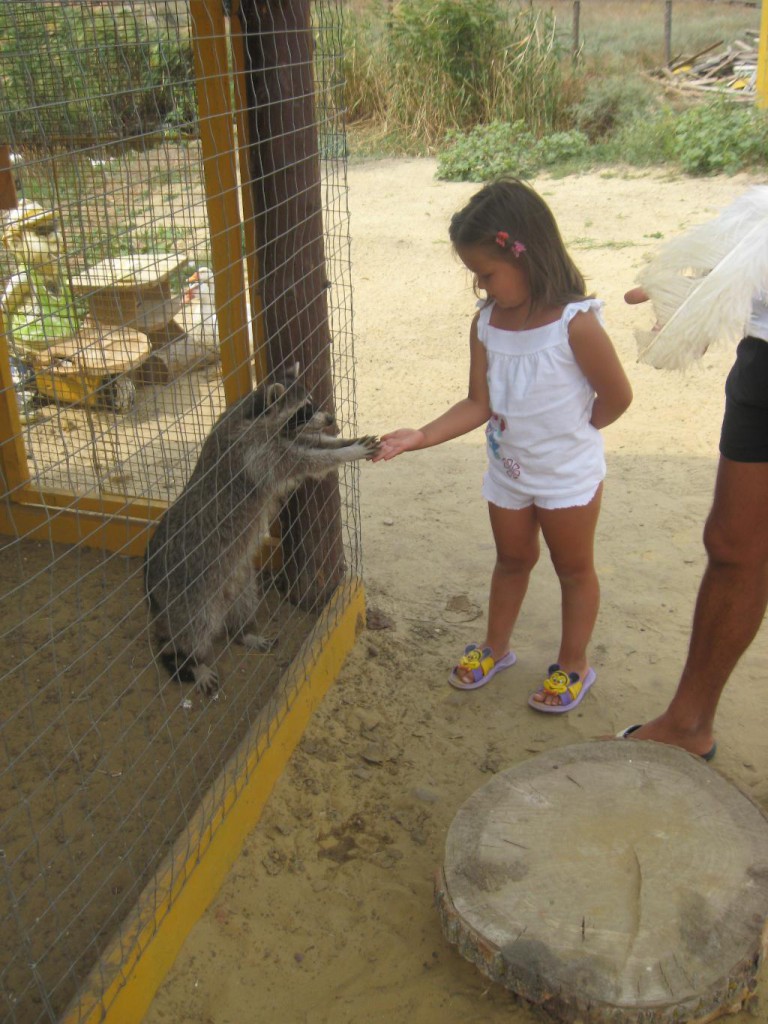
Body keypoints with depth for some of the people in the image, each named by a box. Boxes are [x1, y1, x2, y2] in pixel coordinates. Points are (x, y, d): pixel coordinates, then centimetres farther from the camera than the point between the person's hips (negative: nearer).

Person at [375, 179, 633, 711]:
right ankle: (495, 647, 42)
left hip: (569, 475, -5)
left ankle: (573, 665, 32)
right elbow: (479, 403, -10)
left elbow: (616, 397, -16)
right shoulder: (486, 323, -9)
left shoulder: (576, 323, -25)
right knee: (512, 560, 22)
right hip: (507, 472, 5)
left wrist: (570, 432, -2)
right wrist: (422, 436, -22)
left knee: (573, 566, 14)